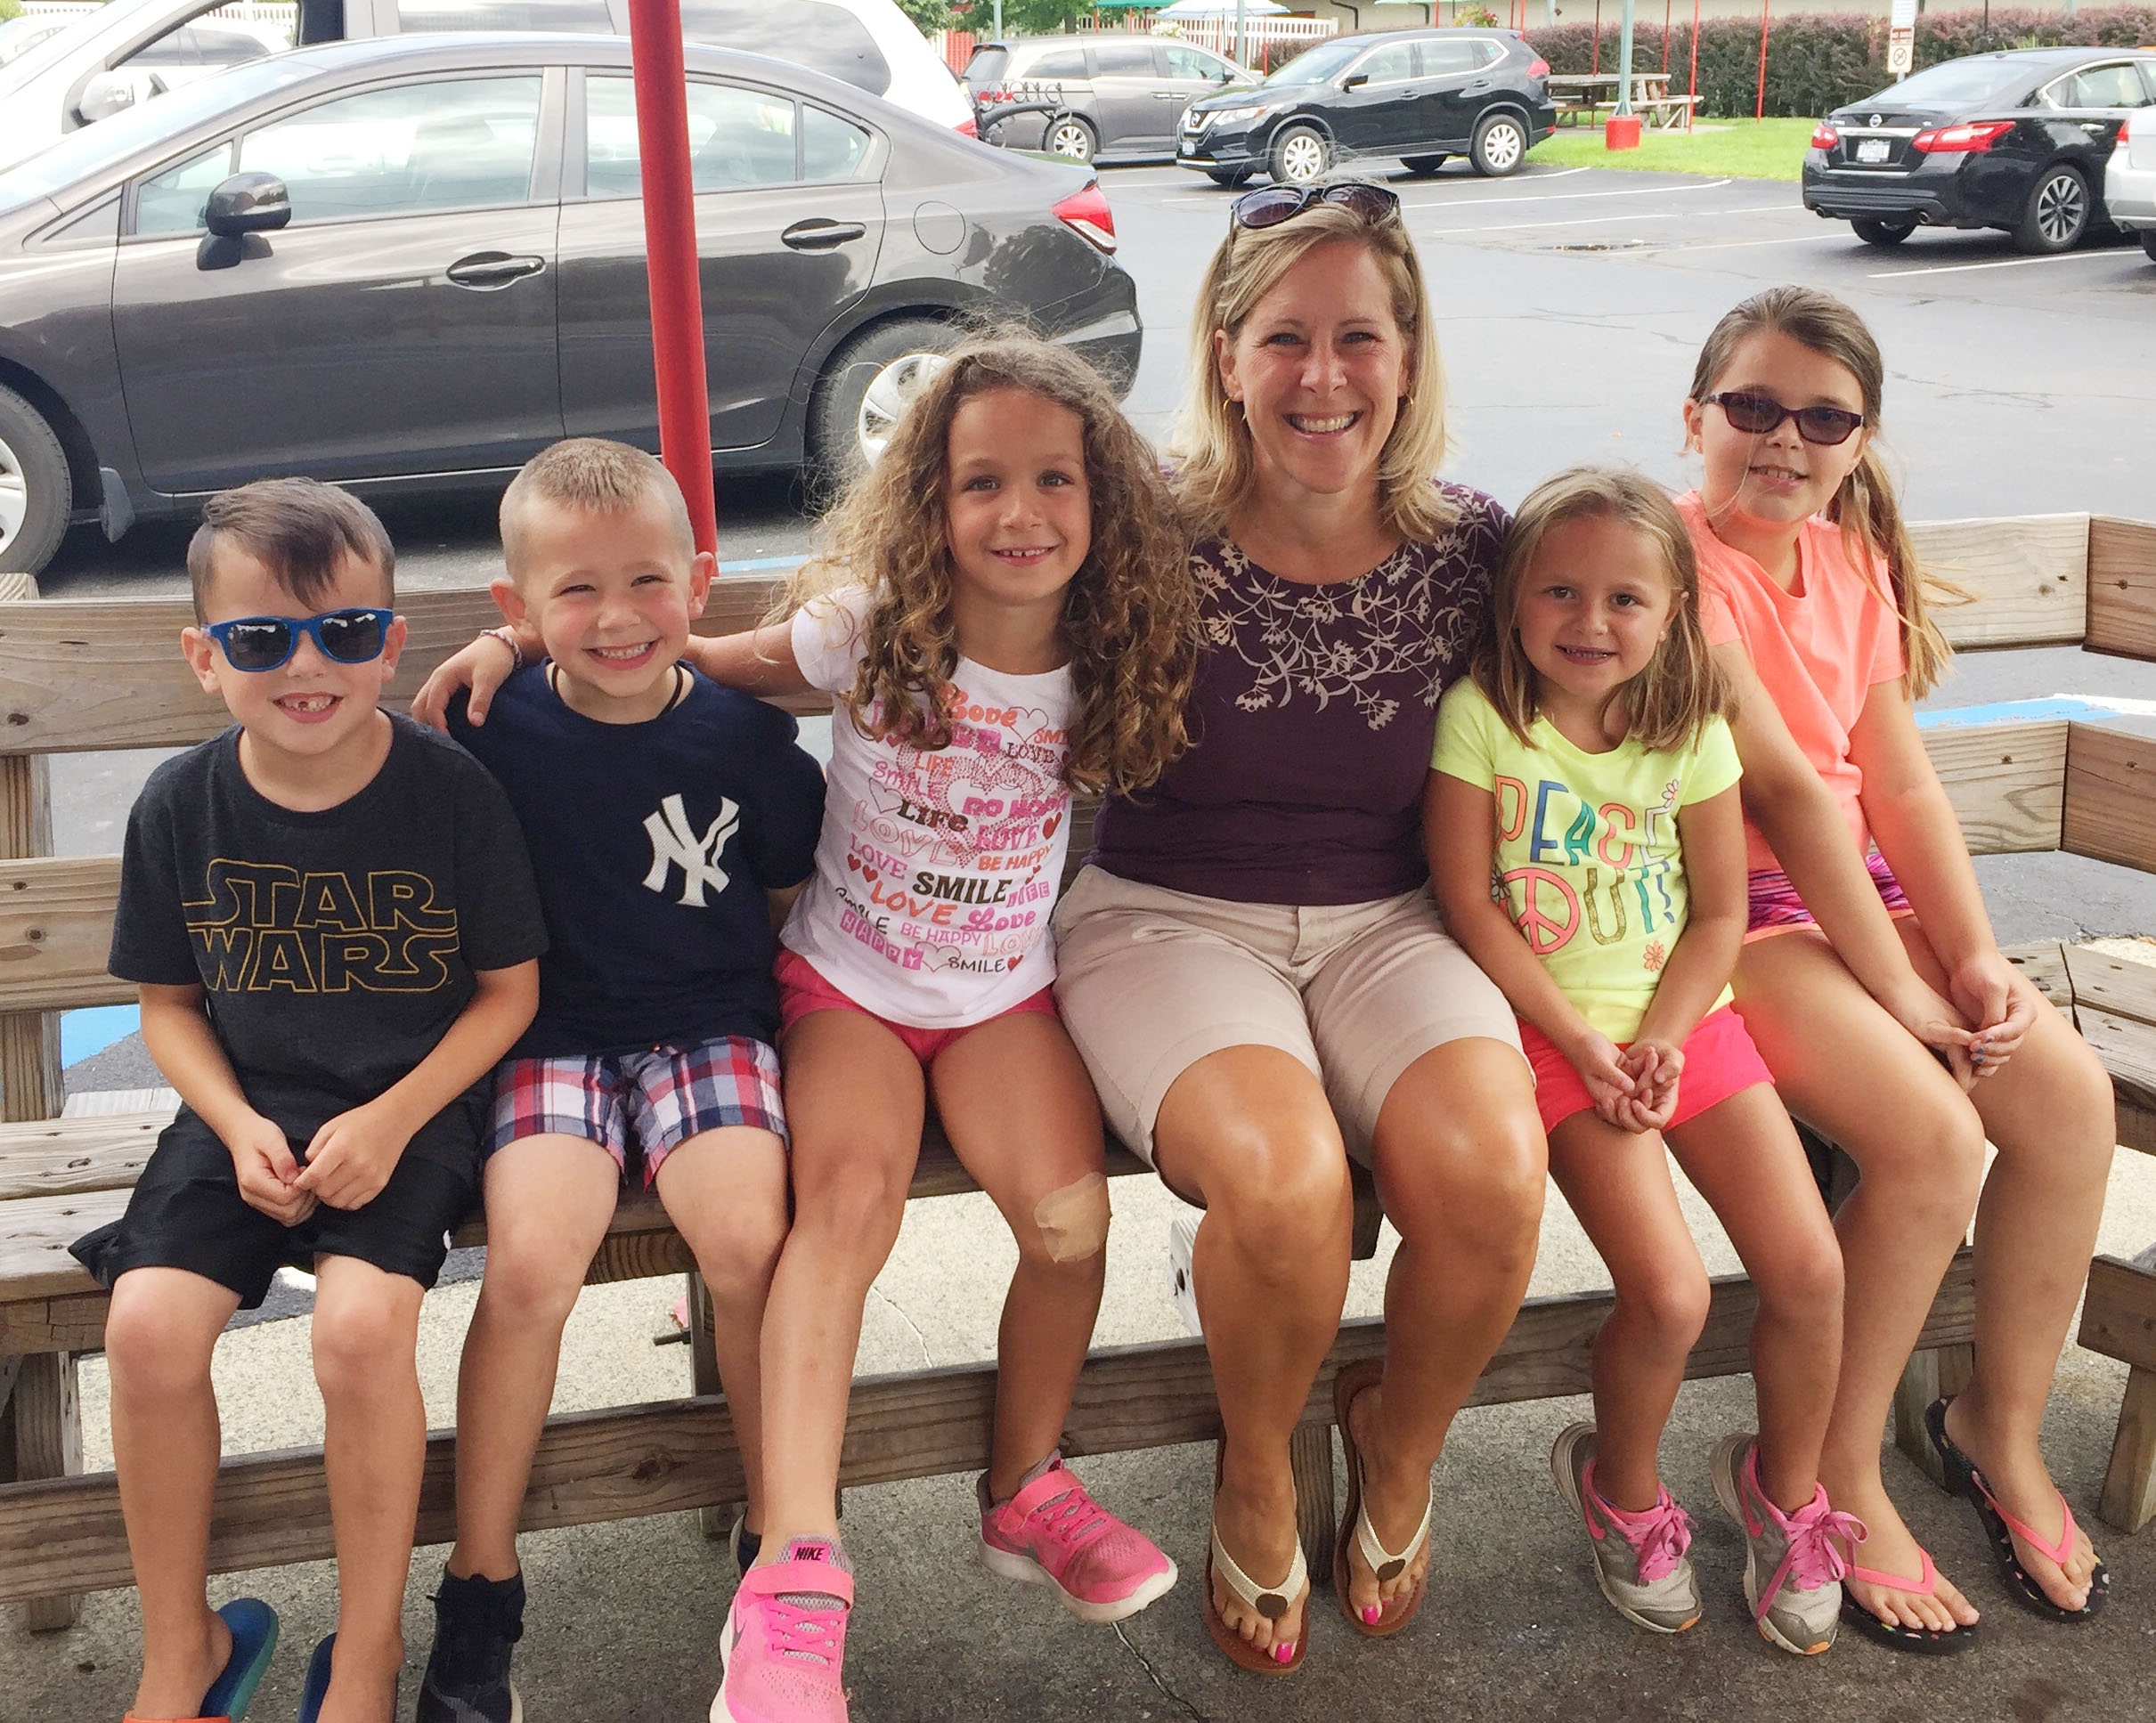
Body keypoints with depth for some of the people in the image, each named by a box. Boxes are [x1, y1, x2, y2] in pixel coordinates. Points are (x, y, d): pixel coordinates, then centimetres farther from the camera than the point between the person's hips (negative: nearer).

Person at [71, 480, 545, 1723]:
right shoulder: (181, 806, -2)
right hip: (247, 1112, 3)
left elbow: (508, 991, -3)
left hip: (409, 1110, -3)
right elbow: (169, 1002, 8)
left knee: (362, 1322, -27)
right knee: (149, 1323, -19)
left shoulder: (452, 791, -10)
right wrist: (238, 1128, -9)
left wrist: (392, 1119, -14)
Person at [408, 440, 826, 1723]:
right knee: (532, 1256, -26)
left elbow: (795, 892, 12)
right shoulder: (493, 735, -4)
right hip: (553, 1037, 0)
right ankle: (482, 1584, -5)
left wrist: (768, 1010, 4)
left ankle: (779, 1536, -4)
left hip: (711, 1027, 1)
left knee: (749, 1237, -27)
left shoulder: (745, 735, -1)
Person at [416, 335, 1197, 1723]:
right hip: (845, 982, -2)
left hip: (1005, 995, 2)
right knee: (850, 1197, -29)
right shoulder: (872, 632, -10)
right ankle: (798, 1578, -32)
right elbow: (703, 659, 2)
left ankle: (1026, 1487, 4)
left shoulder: (1108, 662, -5)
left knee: (1071, 1216, -23)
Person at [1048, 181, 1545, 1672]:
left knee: (1490, 1172, -28)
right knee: (1283, 1177, -33)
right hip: (1173, 922, -2)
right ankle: (1256, 1476, 3)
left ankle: (1402, 1442, 9)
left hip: (1387, 924, 3)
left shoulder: (1471, 546, 0)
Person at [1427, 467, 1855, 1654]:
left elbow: (1720, 912, 5)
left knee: (1810, 1272, -7)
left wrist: (1661, 1038, -10)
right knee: (1669, 1296, -17)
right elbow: (1470, 907, -9)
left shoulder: (1691, 731, 1)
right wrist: (1585, 1044, -12)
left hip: (1684, 1020, 4)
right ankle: (1622, 1492, 14)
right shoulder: (1481, 715, -9)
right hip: (1555, 1028, -3)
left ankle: (1784, 1489, 22)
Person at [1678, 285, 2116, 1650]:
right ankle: (1830, 1472, -4)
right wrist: (1899, 985, -19)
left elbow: (1901, 783, 6)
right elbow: (1779, 787, -19)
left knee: (2068, 1089, -12)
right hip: (1722, 906, -7)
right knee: (1932, 1132, -25)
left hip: (1859, 884, 8)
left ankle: (2004, 1424, 9)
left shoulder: (1849, 562, 11)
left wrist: (1976, 957, -7)